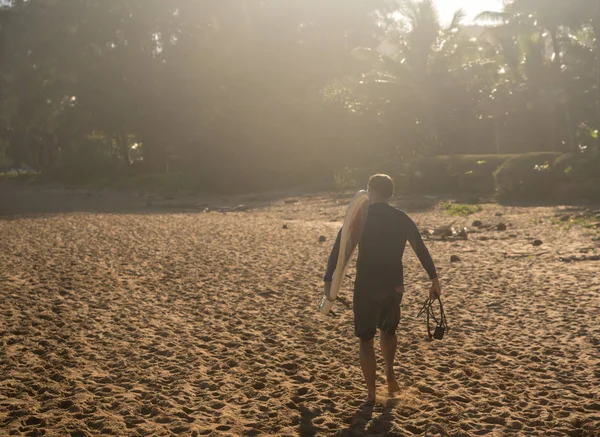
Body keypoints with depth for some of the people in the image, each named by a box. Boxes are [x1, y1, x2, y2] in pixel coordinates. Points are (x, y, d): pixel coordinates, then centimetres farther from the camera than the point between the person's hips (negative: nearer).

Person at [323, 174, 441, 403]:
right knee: (388, 331, 28)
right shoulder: (402, 219, 5)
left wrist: (328, 279, -8)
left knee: (366, 340, 8)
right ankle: (390, 376, 19)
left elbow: (338, 249, -10)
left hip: (366, 287, -3)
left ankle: (371, 394, 8)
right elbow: (421, 249, 9)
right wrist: (434, 279, 14)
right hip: (394, 287, 3)